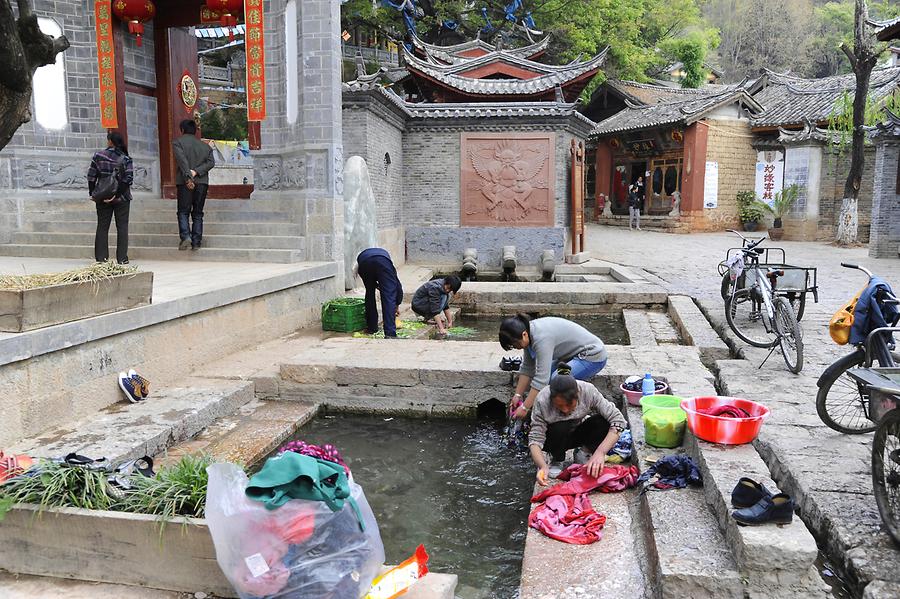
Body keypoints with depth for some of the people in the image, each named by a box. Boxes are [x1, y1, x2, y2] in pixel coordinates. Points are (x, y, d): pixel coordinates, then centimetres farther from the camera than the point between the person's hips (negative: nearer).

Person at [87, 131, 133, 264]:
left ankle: (101, 257, 11)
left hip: (102, 198, 2)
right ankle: (122, 258, 3)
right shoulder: (125, 159, -8)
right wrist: (117, 194, -13)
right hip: (121, 198, -1)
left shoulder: (98, 156, -3)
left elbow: (91, 176, -2)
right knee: (122, 227, 5)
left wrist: (92, 192, 6)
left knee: (102, 227, 10)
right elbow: (128, 179, -16)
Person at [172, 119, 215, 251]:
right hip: (202, 182, 3)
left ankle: (185, 236, -15)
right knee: (198, 214, 8)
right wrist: (196, 171, -8)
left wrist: (188, 176, -20)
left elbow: (182, 160, -13)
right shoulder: (204, 145, 15)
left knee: (183, 211, 4)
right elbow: (211, 162, 1)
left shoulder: (178, 142, 3)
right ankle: (196, 242, 5)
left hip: (185, 182, -3)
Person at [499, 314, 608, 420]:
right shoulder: (528, 333, -4)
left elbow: (541, 378, -31)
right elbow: (527, 368, 3)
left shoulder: (541, 338, -31)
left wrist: (525, 408, -28)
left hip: (593, 356, -10)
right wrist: (518, 395, -1)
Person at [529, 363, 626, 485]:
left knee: (603, 422, -28)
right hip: (555, 438, -1)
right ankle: (557, 460, -4)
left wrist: (600, 452, -41)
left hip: (579, 433, 1)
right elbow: (535, 439, -29)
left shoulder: (588, 391, -30)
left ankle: (584, 452, 0)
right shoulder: (542, 401, -32)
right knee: (560, 428, -36)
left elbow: (618, 420, -30)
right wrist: (543, 466, -47)